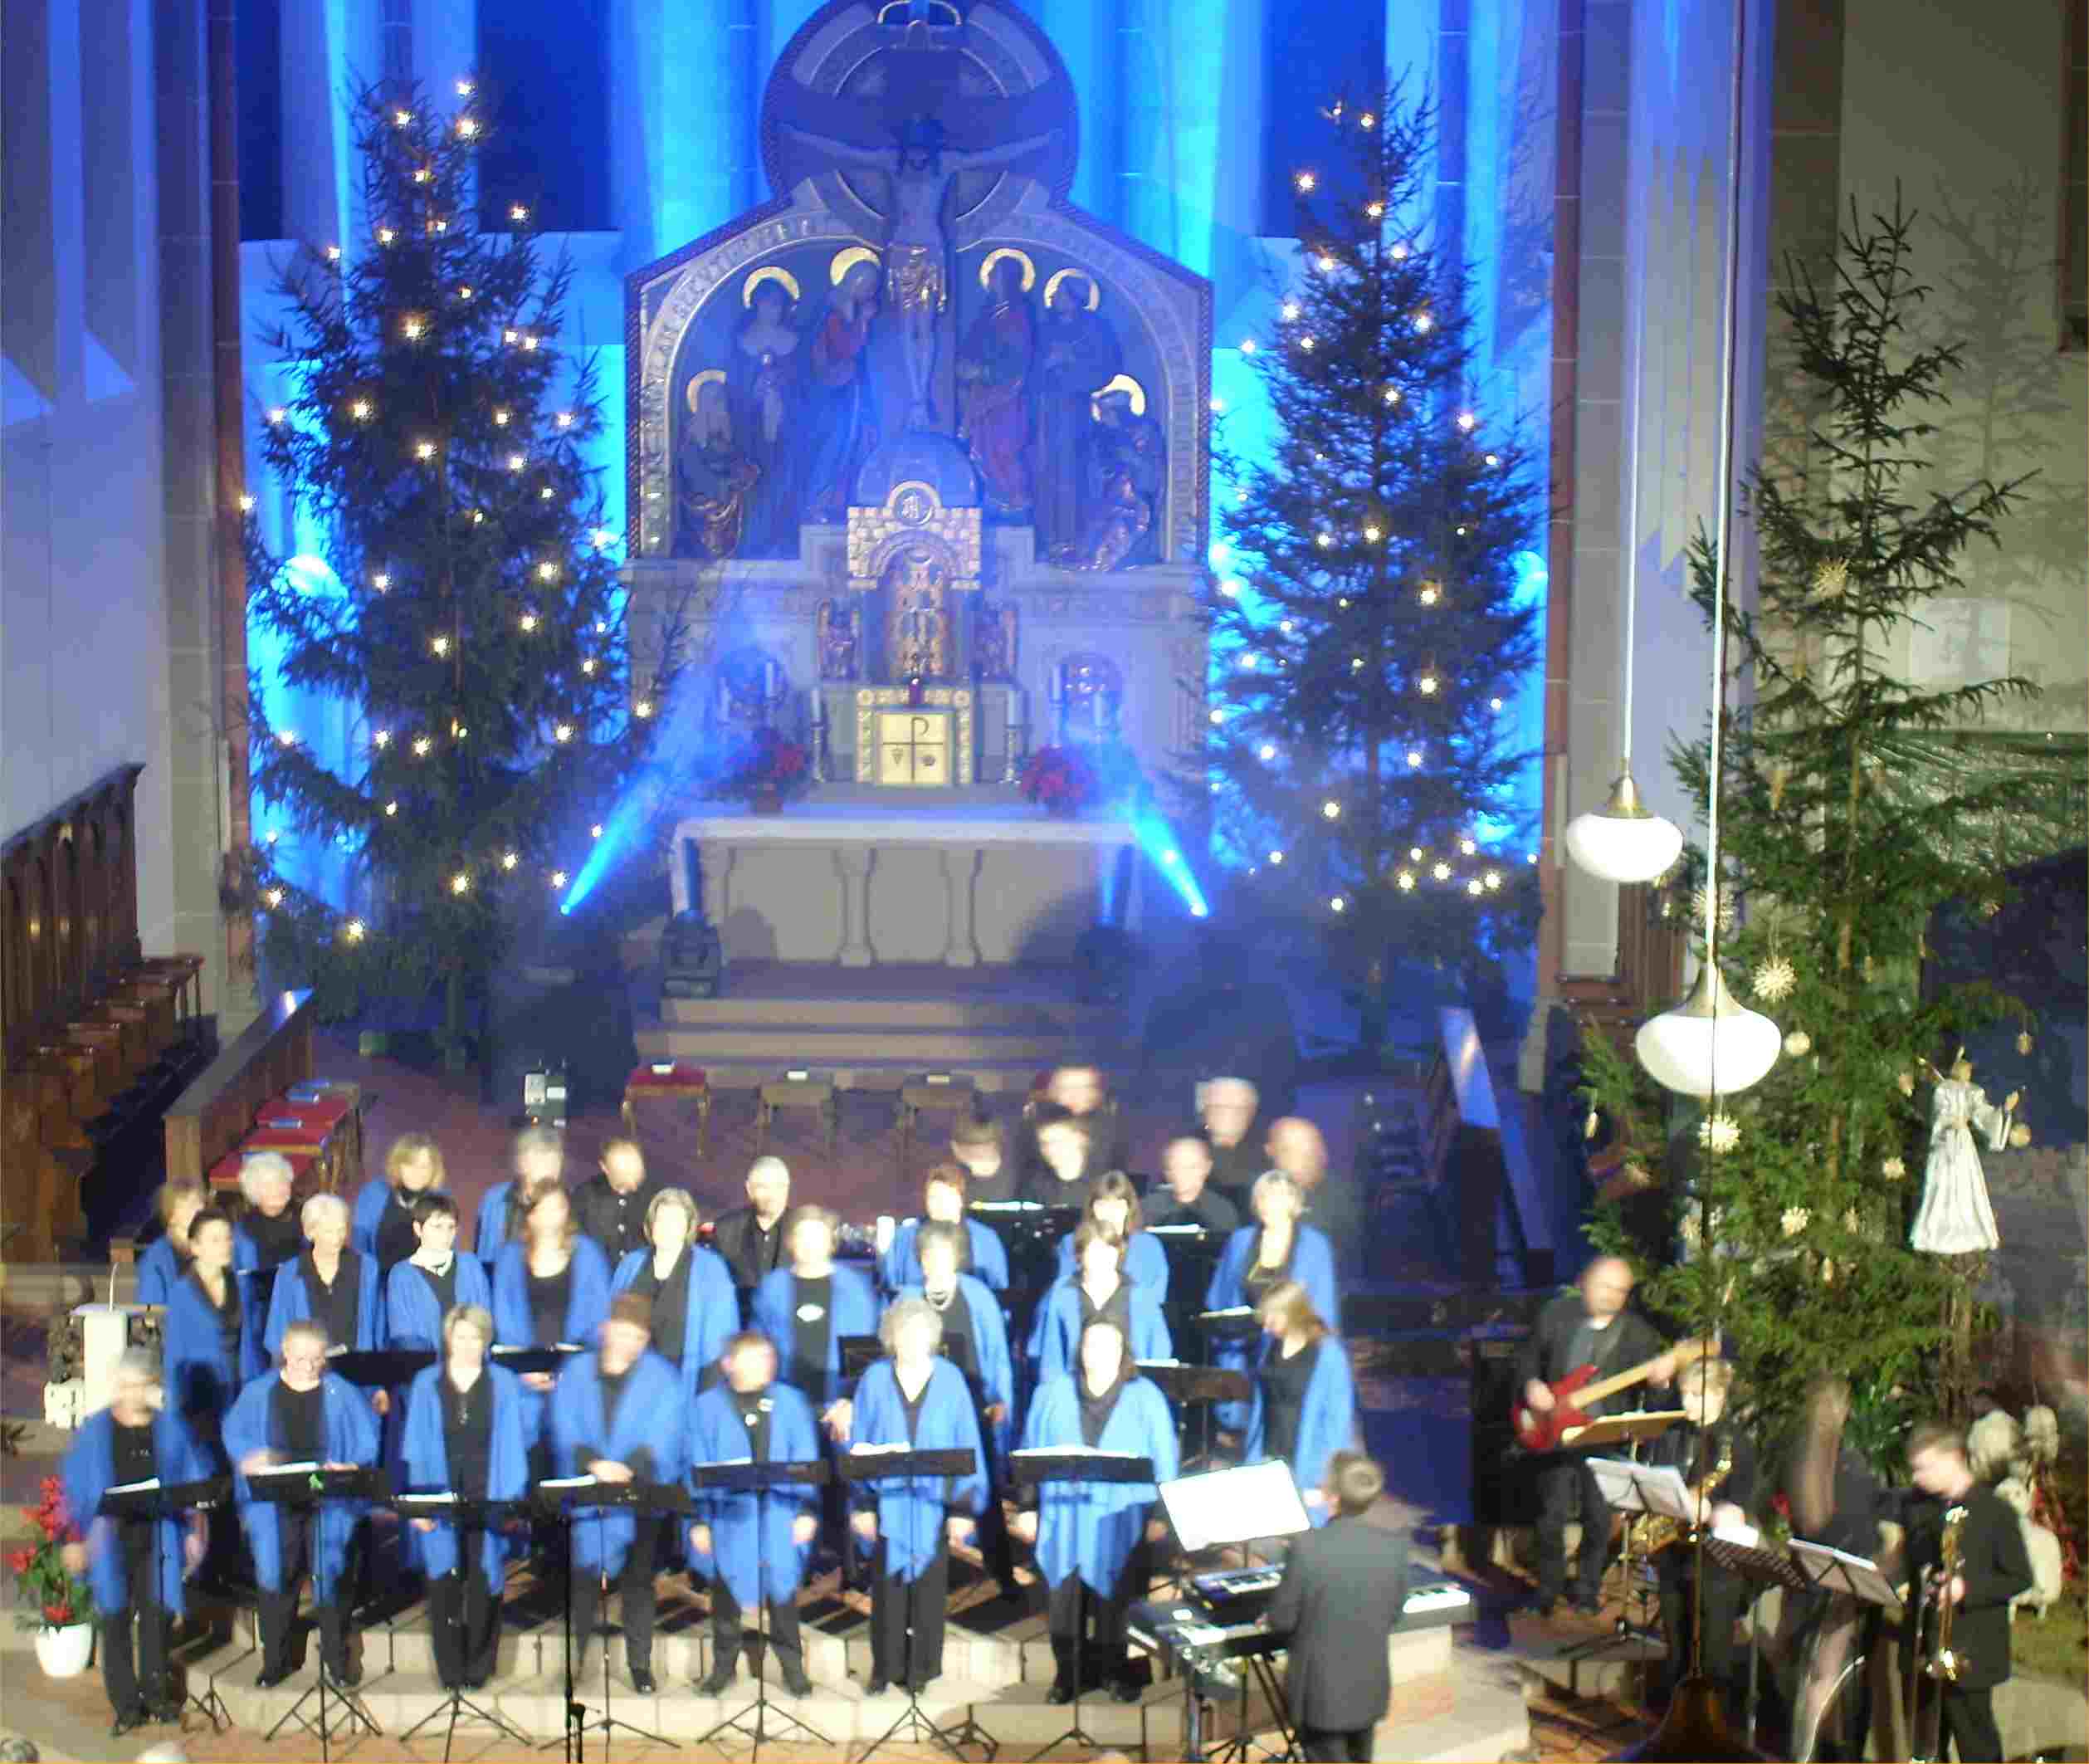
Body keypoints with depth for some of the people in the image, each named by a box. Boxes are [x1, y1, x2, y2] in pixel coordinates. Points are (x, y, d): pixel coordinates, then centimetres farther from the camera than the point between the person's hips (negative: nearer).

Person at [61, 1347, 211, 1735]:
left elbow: (195, 1483, 6)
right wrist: (74, 1540, -4)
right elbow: (76, 1490, 1)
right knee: (116, 1622, 1)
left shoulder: (170, 1428, 3)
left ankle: (155, 1695, 20)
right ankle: (126, 1706, 8)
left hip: (159, 1540, 1)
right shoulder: (94, 1432, 0)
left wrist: (195, 1532, 2)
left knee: (157, 1618, 5)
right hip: (111, 1542, -1)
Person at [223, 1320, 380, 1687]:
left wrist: (350, 1469, -20)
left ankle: (337, 1657, 16)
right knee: (275, 1575, 5)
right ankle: (275, 1659, 18)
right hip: (274, 1502, 1)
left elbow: (368, 1443, 0)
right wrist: (251, 1457, -17)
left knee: (332, 1577, 2)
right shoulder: (259, 1394, 3)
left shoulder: (342, 1395, -1)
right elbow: (234, 1435, 4)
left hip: (330, 1501, -1)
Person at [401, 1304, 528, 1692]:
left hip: (489, 1499, -1)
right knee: (444, 1585, 1)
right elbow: (417, 1447, 3)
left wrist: (513, 1499, -9)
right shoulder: (427, 1384, 3)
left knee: (483, 1585, 2)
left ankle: (478, 1668, 12)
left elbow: (512, 1446, 0)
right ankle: (449, 1670, 9)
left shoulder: (504, 1385, 2)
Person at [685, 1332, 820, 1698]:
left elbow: (805, 1460, 3)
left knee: (782, 1587, 8)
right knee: (726, 1590, 10)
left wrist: (807, 1510, -5)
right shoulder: (708, 1407, 0)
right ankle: (723, 1664, 23)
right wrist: (699, 1520, -5)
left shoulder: (789, 1402, 4)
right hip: (728, 1517, -1)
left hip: (780, 1518, 1)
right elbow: (697, 1466, 0)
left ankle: (792, 1664, 20)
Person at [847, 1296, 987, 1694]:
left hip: (933, 1503, 0)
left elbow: (967, 1446, 0)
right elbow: (859, 1446, 1)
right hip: (888, 1501, 0)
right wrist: (862, 1504, -5)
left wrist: (964, 1508, -4)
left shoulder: (950, 1381, -1)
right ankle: (885, 1669, 16)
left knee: (928, 1587, 6)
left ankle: (922, 1670, 17)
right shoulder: (875, 1380, 0)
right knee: (887, 1588, 5)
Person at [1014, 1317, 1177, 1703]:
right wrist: (1027, 1508, 2)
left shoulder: (1145, 1397, 4)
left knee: (1114, 1599, 2)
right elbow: (1031, 1452, 9)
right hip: (1063, 1516, 1)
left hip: (1121, 1522, -1)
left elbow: (1164, 1458, 2)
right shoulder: (1053, 1394, 9)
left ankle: (1116, 1673, 17)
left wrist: (1161, 1513, -6)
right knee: (1062, 1599, 2)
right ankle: (1065, 1676, 13)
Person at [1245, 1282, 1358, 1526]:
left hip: (1304, 1468, -6)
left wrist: (1322, 1481, -15)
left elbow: (1337, 1419, -14)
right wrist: (1252, 1461, 13)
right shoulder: (1271, 1343, 3)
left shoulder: (1327, 1354, -16)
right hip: (1268, 1460, 6)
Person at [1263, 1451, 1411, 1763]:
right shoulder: (1394, 1545, -8)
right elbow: (1393, 1615, 3)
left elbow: (1282, 1620, -13)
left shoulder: (1307, 1547, -22)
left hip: (1322, 1690, -5)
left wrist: (1272, 1619, 10)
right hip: (1370, 1687, 5)